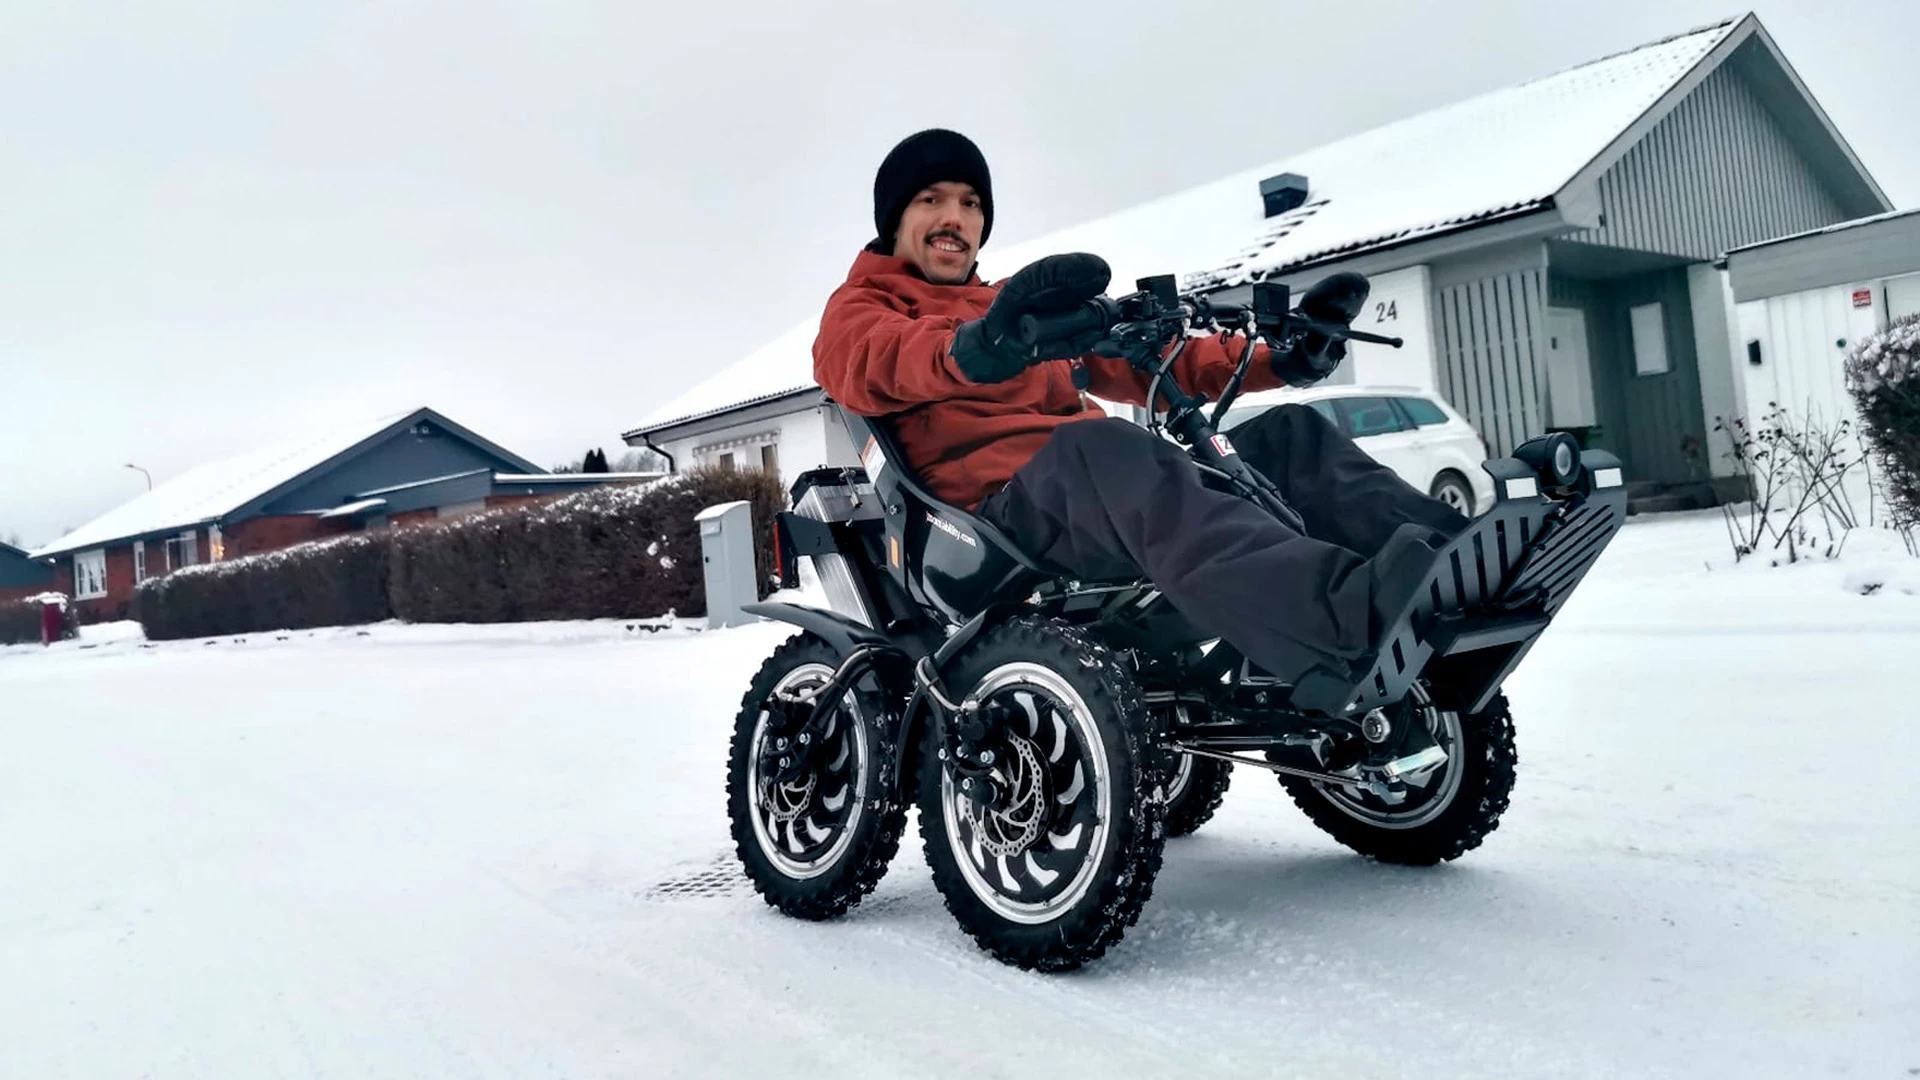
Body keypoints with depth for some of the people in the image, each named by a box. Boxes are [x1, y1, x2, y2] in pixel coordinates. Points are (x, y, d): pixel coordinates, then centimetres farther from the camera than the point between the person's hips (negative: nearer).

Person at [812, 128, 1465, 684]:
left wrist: (1278, 358, 9)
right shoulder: (858, 309, 14)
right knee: (1099, 446, -37)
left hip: (1113, 489, 7)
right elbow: (874, 365, -13)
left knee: (1288, 433, -5)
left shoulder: (1017, 305, 33)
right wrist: (978, 347, -37)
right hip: (1003, 508, -7)